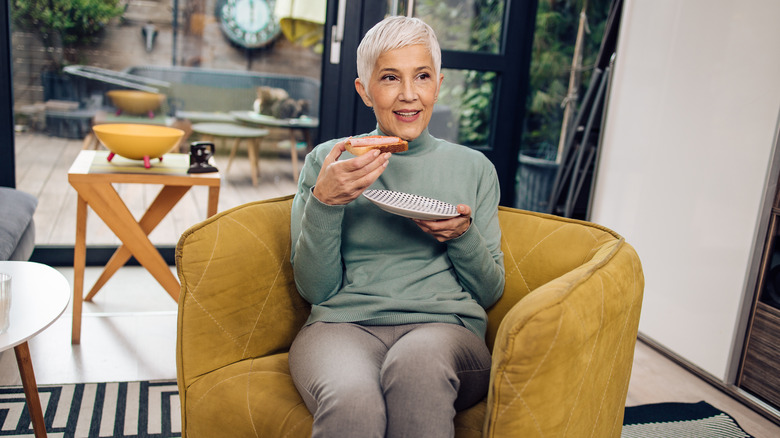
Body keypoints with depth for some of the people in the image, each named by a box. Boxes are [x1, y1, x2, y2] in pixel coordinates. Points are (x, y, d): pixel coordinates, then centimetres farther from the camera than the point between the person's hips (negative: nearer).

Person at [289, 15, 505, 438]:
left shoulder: (473, 167, 14)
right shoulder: (326, 161, 10)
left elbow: (489, 292, 14)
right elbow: (314, 289, 5)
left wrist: (464, 236, -6)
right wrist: (323, 203, -10)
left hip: (445, 326, 2)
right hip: (343, 323, -1)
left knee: (418, 361, -36)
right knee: (352, 402, -36)